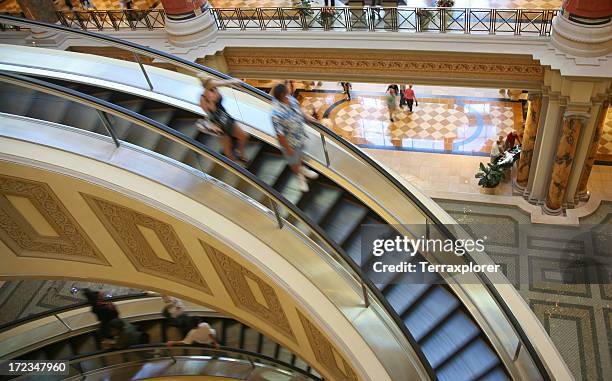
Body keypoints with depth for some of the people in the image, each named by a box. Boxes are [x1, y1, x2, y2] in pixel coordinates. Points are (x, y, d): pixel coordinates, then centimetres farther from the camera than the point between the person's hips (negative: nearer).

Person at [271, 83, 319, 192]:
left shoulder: (291, 99, -18)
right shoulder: (277, 114, -40)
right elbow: (280, 134, -29)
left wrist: (306, 117, 0)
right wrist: (288, 149, -19)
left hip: (300, 136, 7)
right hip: (290, 142, -6)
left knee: (300, 154, 34)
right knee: (293, 161, 24)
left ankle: (302, 169, 64)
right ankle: (300, 176, 53)